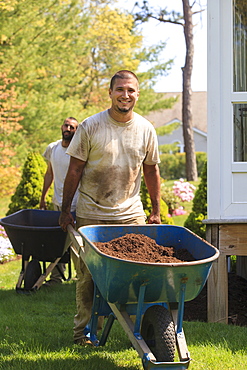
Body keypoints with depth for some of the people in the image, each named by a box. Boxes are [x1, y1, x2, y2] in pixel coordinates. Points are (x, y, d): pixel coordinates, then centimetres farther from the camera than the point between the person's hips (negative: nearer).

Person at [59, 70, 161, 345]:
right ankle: (84, 330, 15)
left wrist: (156, 212, 13)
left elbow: (151, 170, 13)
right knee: (88, 276, 3)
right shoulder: (90, 127, -6)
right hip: (91, 215, -2)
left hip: (131, 213, 2)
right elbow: (74, 170, -1)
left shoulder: (145, 129, 3)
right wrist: (65, 210, 1)